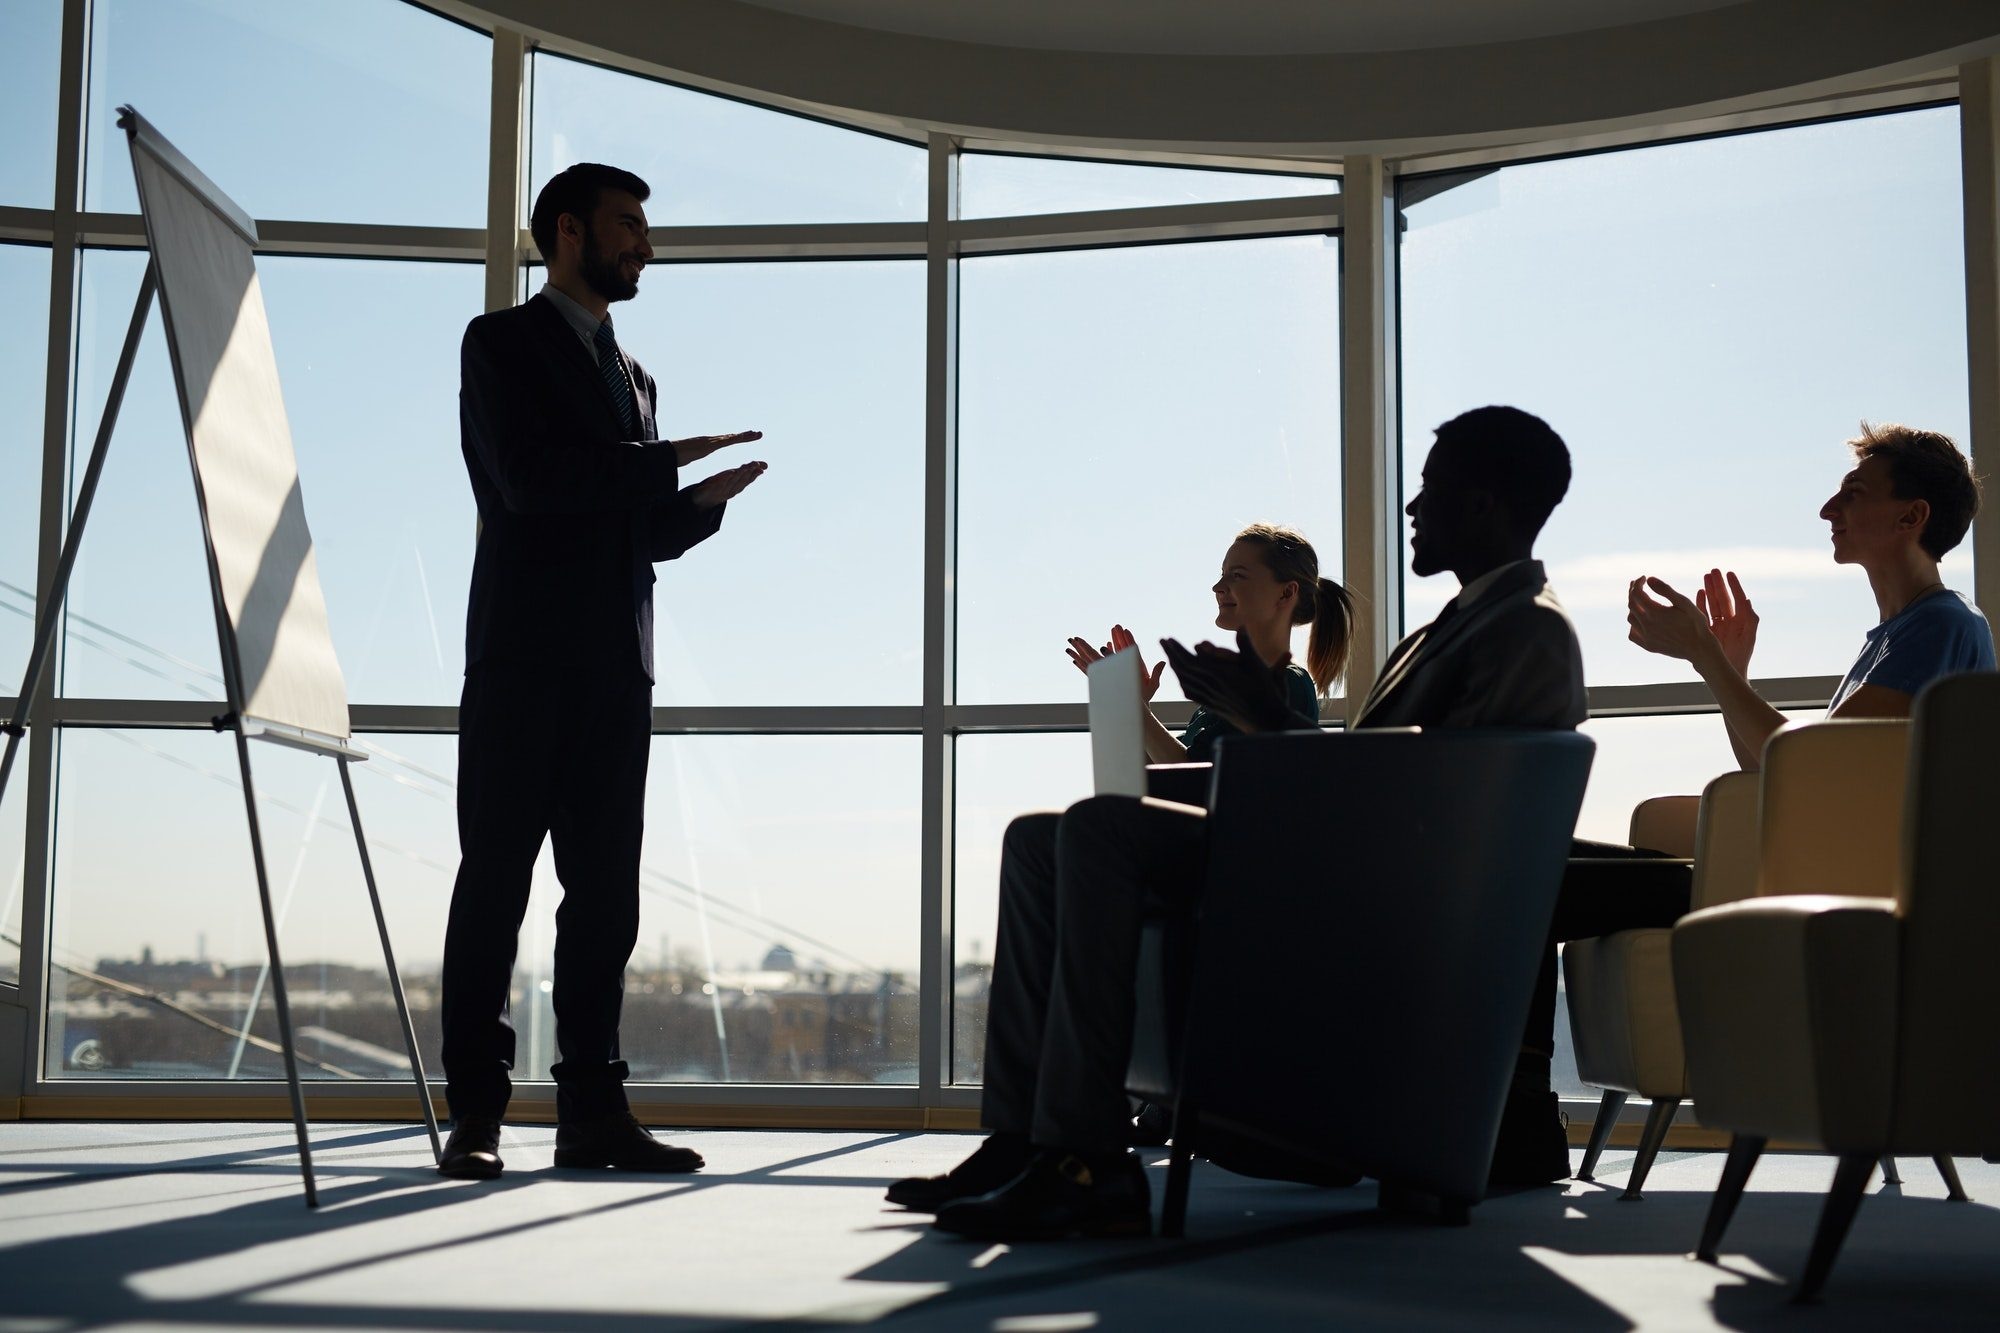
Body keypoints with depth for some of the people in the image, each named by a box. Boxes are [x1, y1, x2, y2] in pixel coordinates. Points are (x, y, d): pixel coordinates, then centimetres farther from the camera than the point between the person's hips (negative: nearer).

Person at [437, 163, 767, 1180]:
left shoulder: (632, 376, 25)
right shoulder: (502, 342, 4)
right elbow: (527, 478, -12)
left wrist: (702, 500, 5)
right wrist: (665, 461, -8)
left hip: (614, 669, 7)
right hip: (523, 654, -7)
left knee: (605, 892, 3)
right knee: (495, 881, -5)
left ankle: (591, 1111, 5)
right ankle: (475, 1115, -3)